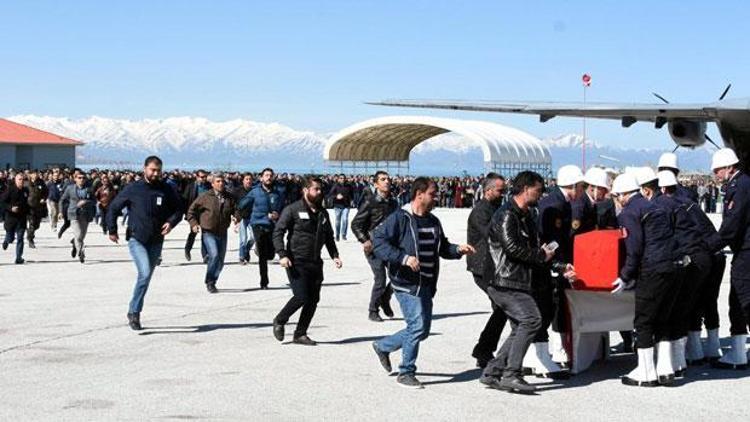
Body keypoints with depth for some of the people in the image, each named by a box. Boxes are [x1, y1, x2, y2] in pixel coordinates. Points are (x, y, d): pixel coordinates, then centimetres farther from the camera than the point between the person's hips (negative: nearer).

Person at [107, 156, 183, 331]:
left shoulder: (166, 190, 2)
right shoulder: (133, 189, -5)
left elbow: (178, 209, 11)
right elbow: (113, 208, 3)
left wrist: (171, 222, -9)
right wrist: (112, 230, -1)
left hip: (156, 242, 4)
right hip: (136, 239, -4)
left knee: (146, 277, 10)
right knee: (145, 273, -20)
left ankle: (134, 311, 25)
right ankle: (134, 312, -9)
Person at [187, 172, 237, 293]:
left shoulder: (229, 198, 3)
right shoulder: (205, 197, -5)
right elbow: (191, 210, 3)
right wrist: (194, 224, -8)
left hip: (222, 233, 4)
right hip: (208, 233, -4)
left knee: (220, 260, 8)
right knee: (214, 255, -21)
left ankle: (212, 282, 27)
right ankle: (209, 282, -5)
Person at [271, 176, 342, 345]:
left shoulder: (323, 213, 14)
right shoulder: (293, 210, -5)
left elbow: (329, 237, 24)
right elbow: (278, 233, -8)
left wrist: (334, 255, 10)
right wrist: (282, 254, -20)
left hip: (315, 262, 6)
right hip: (296, 262, -6)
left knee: (313, 300, 3)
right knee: (301, 297, -15)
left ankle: (300, 334, 15)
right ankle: (279, 321, 10)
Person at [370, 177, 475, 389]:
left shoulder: (433, 221, 14)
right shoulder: (400, 218, -10)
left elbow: (442, 248, 25)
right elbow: (378, 241, -16)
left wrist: (458, 249, 4)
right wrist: (404, 258, -24)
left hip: (426, 284, 8)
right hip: (406, 283, -8)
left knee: (423, 329, 13)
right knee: (417, 326, -11)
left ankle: (383, 346, 34)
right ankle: (406, 373, 5)